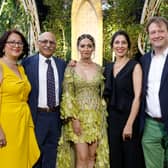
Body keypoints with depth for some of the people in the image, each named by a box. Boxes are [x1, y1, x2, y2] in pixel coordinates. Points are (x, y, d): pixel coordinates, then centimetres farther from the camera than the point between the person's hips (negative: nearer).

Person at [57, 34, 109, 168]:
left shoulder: (99, 69, 7)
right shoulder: (71, 68, -1)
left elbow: (102, 94, 11)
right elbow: (67, 95, -5)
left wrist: (103, 116, 5)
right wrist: (73, 118, -13)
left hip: (96, 118, 3)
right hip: (78, 116, -3)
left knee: (92, 156, 6)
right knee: (82, 157, -6)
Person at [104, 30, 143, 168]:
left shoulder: (135, 66, -7)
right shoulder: (108, 67, 9)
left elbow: (137, 96, -13)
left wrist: (129, 124, -18)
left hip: (128, 117, -5)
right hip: (111, 117, 5)